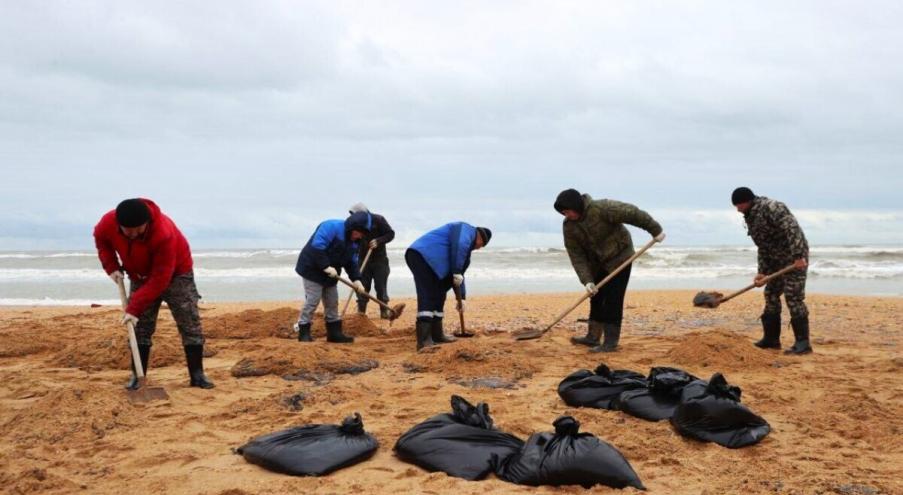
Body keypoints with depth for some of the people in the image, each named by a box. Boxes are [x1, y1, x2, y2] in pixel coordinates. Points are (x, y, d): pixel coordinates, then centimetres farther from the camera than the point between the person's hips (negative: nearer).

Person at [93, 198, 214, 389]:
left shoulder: (164, 234, -41)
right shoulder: (108, 222, -25)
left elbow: (159, 279, -36)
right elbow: (101, 239, 3)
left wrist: (134, 308, -36)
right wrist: (111, 266, -10)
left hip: (175, 274, -4)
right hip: (140, 276, 4)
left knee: (190, 323, -8)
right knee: (140, 327, 1)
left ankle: (197, 375, -3)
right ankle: (137, 375, 8)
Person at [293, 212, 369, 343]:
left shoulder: (352, 242, 6)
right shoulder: (331, 227, -22)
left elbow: (352, 262, 9)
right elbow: (317, 247, -31)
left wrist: (356, 279, -7)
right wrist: (326, 266, -32)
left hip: (329, 275, 9)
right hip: (312, 269, -9)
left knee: (332, 303, 10)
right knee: (312, 301, -10)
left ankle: (334, 333, 18)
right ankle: (303, 333, 1)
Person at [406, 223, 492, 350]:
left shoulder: (467, 242, 33)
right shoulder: (468, 230, 6)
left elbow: (459, 273, 35)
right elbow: (459, 245, -16)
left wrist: (461, 298, 33)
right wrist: (457, 273, -13)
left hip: (417, 256, 10)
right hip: (423, 255, -10)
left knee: (437, 296, 15)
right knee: (427, 298, -15)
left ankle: (436, 335, 22)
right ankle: (424, 341, -20)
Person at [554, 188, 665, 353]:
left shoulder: (601, 208, -28)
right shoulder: (568, 226, -10)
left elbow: (632, 213, -24)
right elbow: (576, 255, -11)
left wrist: (655, 230, -17)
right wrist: (587, 280, -20)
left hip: (619, 257, -6)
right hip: (598, 263, 6)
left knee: (612, 300, -10)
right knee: (596, 298, 12)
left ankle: (611, 343, -6)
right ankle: (593, 337, 23)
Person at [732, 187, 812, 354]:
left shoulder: (770, 207, -18)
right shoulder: (751, 218, 12)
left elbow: (792, 229, -28)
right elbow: (763, 248, 14)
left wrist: (798, 256, -34)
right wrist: (762, 272, 6)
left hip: (795, 259, -10)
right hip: (777, 260, 10)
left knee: (794, 298, -12)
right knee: (771, 296, 12)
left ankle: (802, 343, -7)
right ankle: (771, 339, 21)